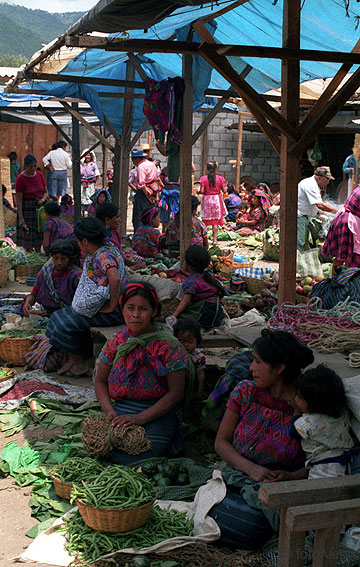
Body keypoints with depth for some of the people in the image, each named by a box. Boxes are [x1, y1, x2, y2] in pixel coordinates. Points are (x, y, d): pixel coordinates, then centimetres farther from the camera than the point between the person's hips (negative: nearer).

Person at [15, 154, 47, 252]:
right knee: (27, 234, 0)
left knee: (39, 233, 9)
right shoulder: (20, 178, -13)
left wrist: (42, 199, -13)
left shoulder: (39, 175, 2)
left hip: (39, 207, 5)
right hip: (26, 207, -5)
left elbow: (45, 192, 11)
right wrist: (21, 217, -18)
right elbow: (19, 199, -14)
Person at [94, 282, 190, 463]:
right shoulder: (116, 341, 7)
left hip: (158, 415, -4)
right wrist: (110, 411, -7)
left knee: (131, 459, -24)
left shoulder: (168, 345, -7)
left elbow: (176, 393, -10)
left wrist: (140, 418, -18)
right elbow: (100, 381, 12)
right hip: (121, 412, 4)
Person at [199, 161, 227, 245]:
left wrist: (199, 191, 11)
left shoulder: (204, 178, -7)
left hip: (206, 199, 0)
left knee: (205, 221, 8)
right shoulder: (220, 178, -5)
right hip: (217, 199, 0)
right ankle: (215, 239, 4)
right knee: (215, 221, 6)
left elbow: (202, 191, -10)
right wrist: (224, 186, 17)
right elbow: (224, 190, -3)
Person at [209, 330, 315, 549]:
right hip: (237, 477, 2)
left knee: (247, 528, -26)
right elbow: (221, 441, 3)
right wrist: (252, 469, -13)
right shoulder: (246, 391, 2)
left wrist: (290, 477, -21)